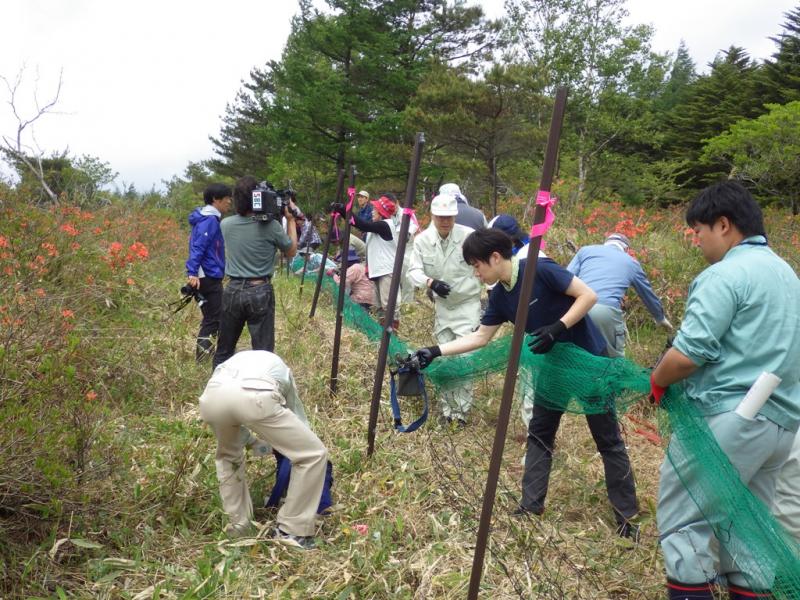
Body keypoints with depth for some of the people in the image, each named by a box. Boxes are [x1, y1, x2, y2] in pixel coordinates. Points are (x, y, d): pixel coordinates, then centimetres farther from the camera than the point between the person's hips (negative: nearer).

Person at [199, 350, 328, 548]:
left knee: (227, 454, 38)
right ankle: (291, 531, 20)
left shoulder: (235, 360, 46)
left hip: (212, 396, 4)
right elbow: (298, 420, 48)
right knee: (313, 454, 14)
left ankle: (237, 525, 37)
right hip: (254, 397, -4)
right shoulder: (281, 369, 41)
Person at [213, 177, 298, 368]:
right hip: (260, 292, -4)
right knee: (263, 352, 1)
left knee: (224, 350, 15)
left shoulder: (225, 224, -1)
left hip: (233, 290, 4)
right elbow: (291, 252, 4)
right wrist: (290, 219, 9)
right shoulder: (271, 225, -12)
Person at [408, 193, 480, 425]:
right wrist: (431, 282, -27)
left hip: (467, 304, -4)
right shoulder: (422, 239, -7)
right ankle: (447, 409, 25)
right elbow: (415, 270, -8)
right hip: (442, 305, 4)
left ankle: (461, 411, 3)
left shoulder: (469, 236, -17)